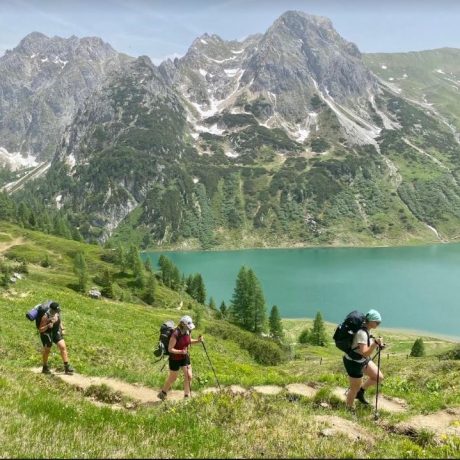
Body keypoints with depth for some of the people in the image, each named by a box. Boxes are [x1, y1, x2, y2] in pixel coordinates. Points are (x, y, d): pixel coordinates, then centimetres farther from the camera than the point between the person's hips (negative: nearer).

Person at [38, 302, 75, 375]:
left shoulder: (57, 313, -12)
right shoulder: (45, 317, -29)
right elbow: (40, 330, -23)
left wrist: (62, 329, 4)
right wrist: (48, 326, -39)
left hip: (56, 332, 5)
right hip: (47, 334, -5)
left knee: (63, 347, -4)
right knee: (47, 350, 11)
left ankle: (67, 367, 0)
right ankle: (45, 368, 34)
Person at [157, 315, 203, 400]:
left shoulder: (188, 331, -9)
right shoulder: (175, 334, -30)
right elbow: (170, 349, -25)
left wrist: (198, 340, -8)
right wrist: (181, 351, -36)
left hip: (185, 357, 6)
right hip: (175, 359, -6)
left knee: (188, 376, 3)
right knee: (173, 378, 12)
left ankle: (187, 396, 19)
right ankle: (162, 393, 36)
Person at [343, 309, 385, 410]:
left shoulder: (366, 329, -3)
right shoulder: (362, 333, -31)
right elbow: (365, 353, -36)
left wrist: (377, 343, 5)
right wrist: (376, 343, -44)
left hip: (363, 360, 9)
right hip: (354, 362, -9)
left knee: (379, 377, 10)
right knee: (355, 388, 8)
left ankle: (361, 392, 28)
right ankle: (349, 409, 30)